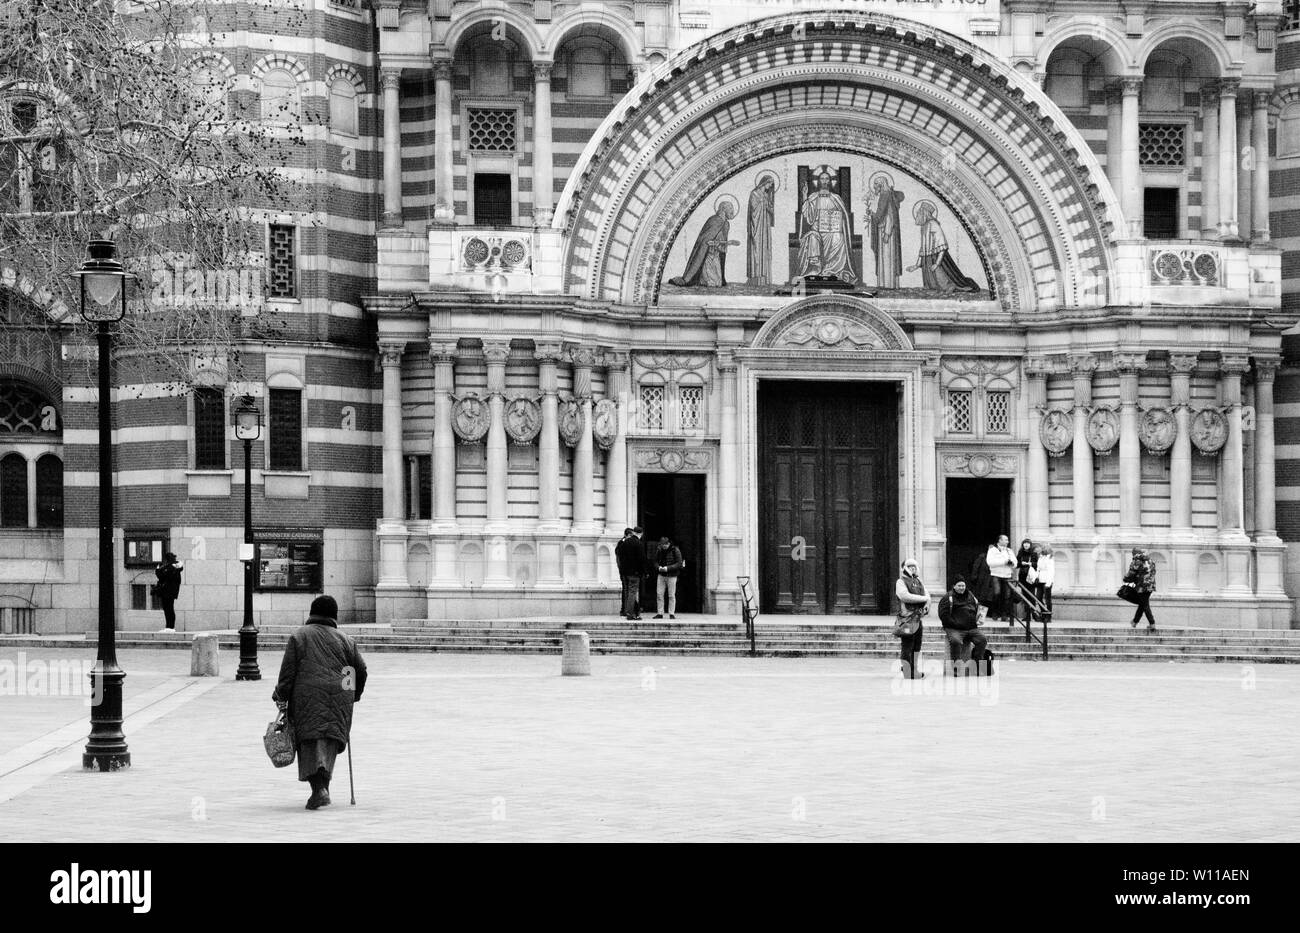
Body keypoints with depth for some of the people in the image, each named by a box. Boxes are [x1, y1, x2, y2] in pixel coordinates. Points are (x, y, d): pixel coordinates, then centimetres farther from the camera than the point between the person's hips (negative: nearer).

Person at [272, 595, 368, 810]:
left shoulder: (298, 637, 6)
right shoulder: (345, 640, 13)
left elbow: (288, 671, -1)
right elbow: (361, 671, 14)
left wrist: (281, 696, 7)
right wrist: (353, 695, 28)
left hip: (307, 698, -2)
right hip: (339, 699, 2)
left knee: (310, 739, -5)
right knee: (329, 738, 5)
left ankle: (319, 787, -23)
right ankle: (322, 784, -10)